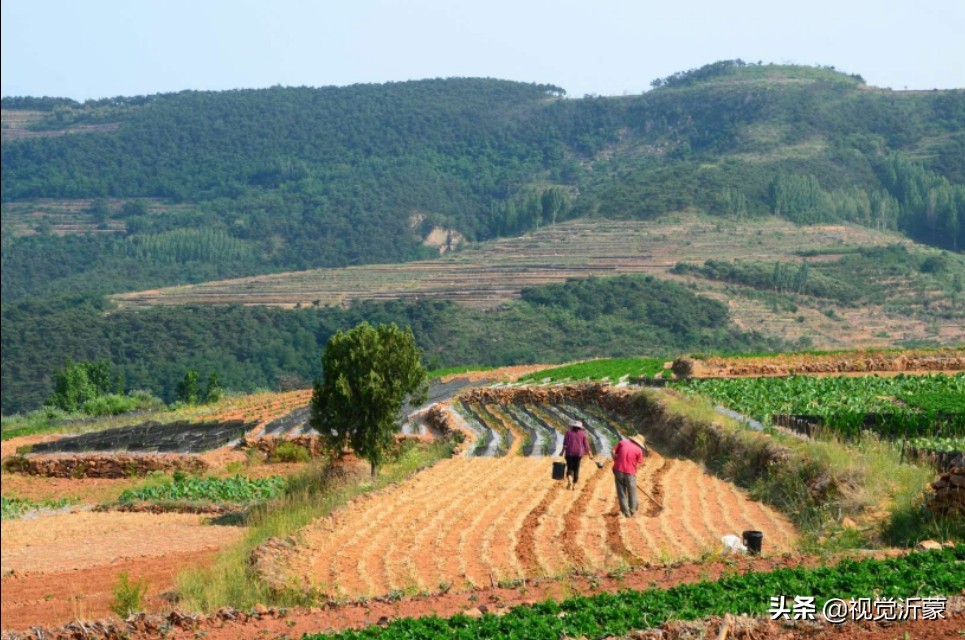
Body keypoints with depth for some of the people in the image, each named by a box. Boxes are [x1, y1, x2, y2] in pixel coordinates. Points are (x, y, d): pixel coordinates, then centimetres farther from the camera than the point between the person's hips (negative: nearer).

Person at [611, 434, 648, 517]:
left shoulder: (622, 442, 6)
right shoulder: (639, 450, 0)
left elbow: (613, 452, 0)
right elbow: (637, 464, 2)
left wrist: (616, 462, 11)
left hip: (618, 470, 2)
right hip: (630, 472, -2)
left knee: (621, 492, 9)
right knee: (632, 492, 15)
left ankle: (626, 512, 10)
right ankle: (632, 511, 19)